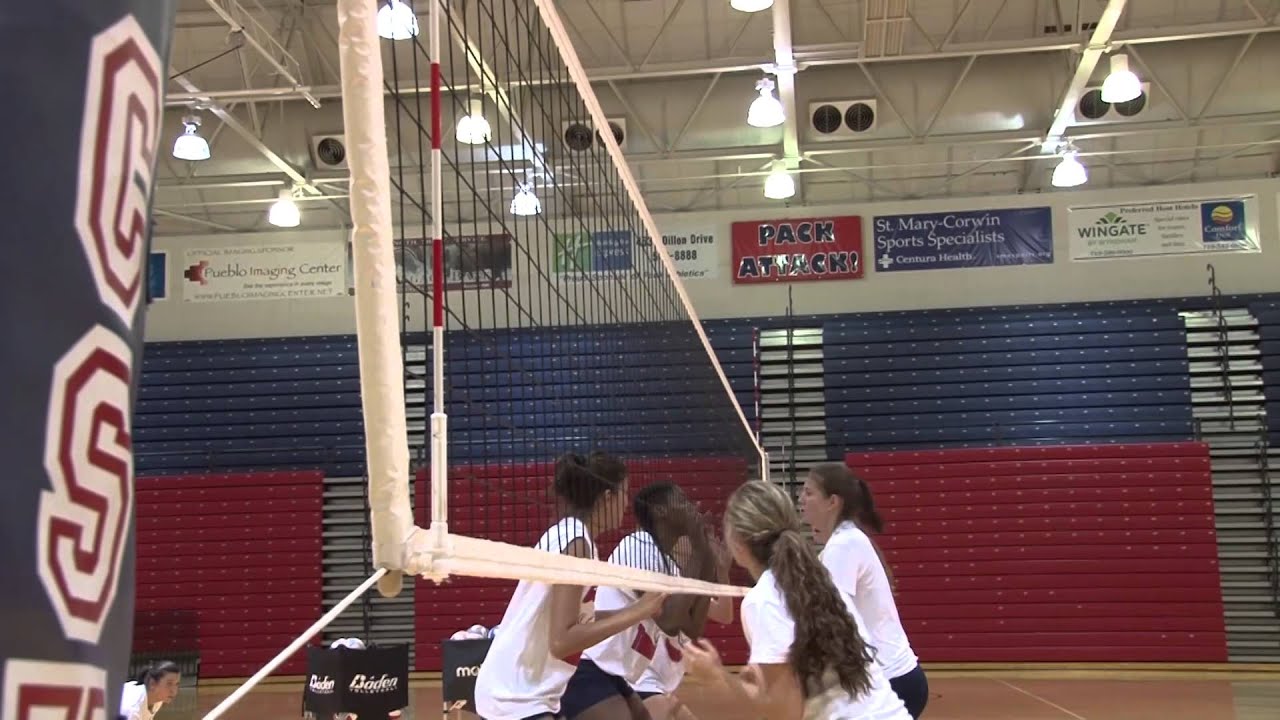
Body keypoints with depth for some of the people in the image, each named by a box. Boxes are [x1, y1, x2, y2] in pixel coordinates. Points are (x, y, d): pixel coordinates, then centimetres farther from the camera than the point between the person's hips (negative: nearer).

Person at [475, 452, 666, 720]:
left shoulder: (565, 533, 8)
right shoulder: (575, 541, -19)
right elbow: (561, 641, -25)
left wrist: (638, 608, 15)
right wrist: (637, 612, -22)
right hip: (515, 698, -10)